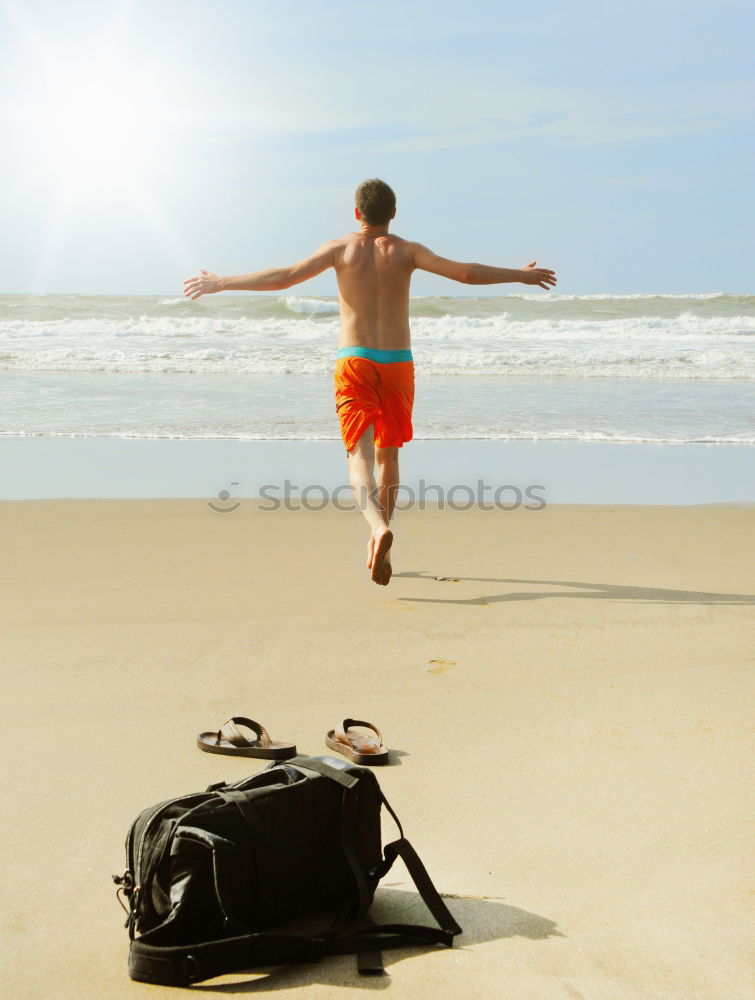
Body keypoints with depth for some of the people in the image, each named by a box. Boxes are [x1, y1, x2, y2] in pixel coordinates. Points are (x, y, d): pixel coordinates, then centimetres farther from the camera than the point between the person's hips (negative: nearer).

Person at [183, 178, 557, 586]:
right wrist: (522, 275, 13)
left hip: (355, 362, -2)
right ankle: (377, 546, 23)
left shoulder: (341, 249, 0)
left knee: (360, 456, -8)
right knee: (388, 455, 17)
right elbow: (467, 273, -1)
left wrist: (220, 284, 2)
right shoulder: (407, 251, 2)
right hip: (398, 363, 2)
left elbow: (283, 277, -6)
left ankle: (379, 527, -36)